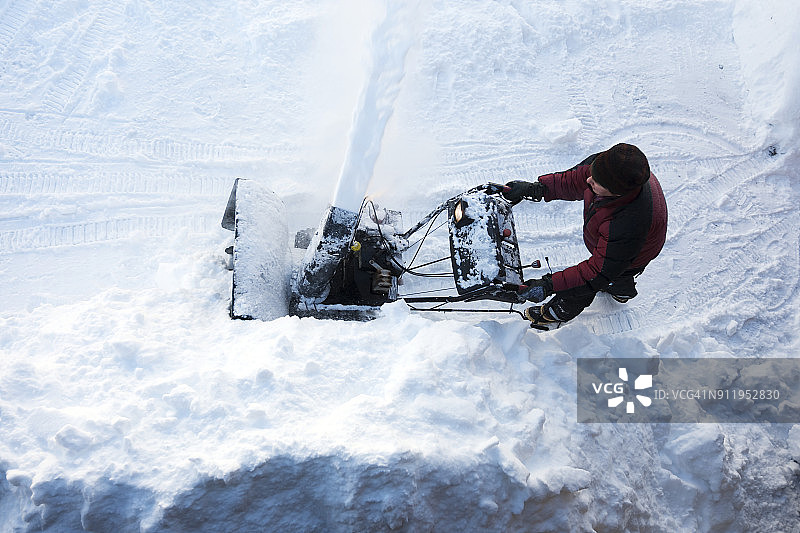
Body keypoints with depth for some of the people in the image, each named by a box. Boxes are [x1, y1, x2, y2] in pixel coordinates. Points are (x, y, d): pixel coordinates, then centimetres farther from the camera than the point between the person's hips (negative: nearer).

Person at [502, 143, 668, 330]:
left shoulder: (628, 226, -50)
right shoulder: (607, 166, -34)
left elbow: (599, 272, -39)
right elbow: (574, 180, -14)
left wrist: (549, 285, -39)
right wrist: (535, 188, -25)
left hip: (630, 260, -6)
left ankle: (556, 315, 51)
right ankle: (622, 292, 73)